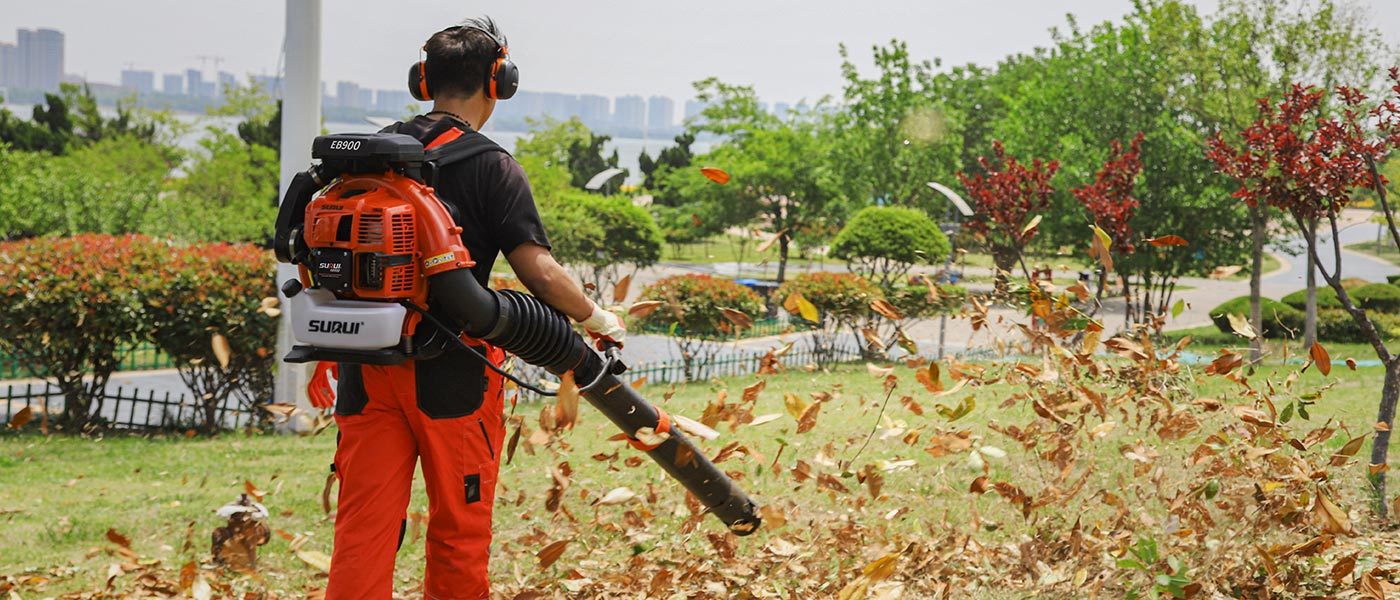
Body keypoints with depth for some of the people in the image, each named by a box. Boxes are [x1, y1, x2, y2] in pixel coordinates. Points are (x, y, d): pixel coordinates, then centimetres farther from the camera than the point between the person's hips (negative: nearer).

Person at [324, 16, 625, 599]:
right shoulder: (490, 166, -6)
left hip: (366, 368, 4)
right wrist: (598, 319, 3)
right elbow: (539, 271, -13)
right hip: (448, 372, -4)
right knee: (459, 529, 10)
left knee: (363, 526, 3)